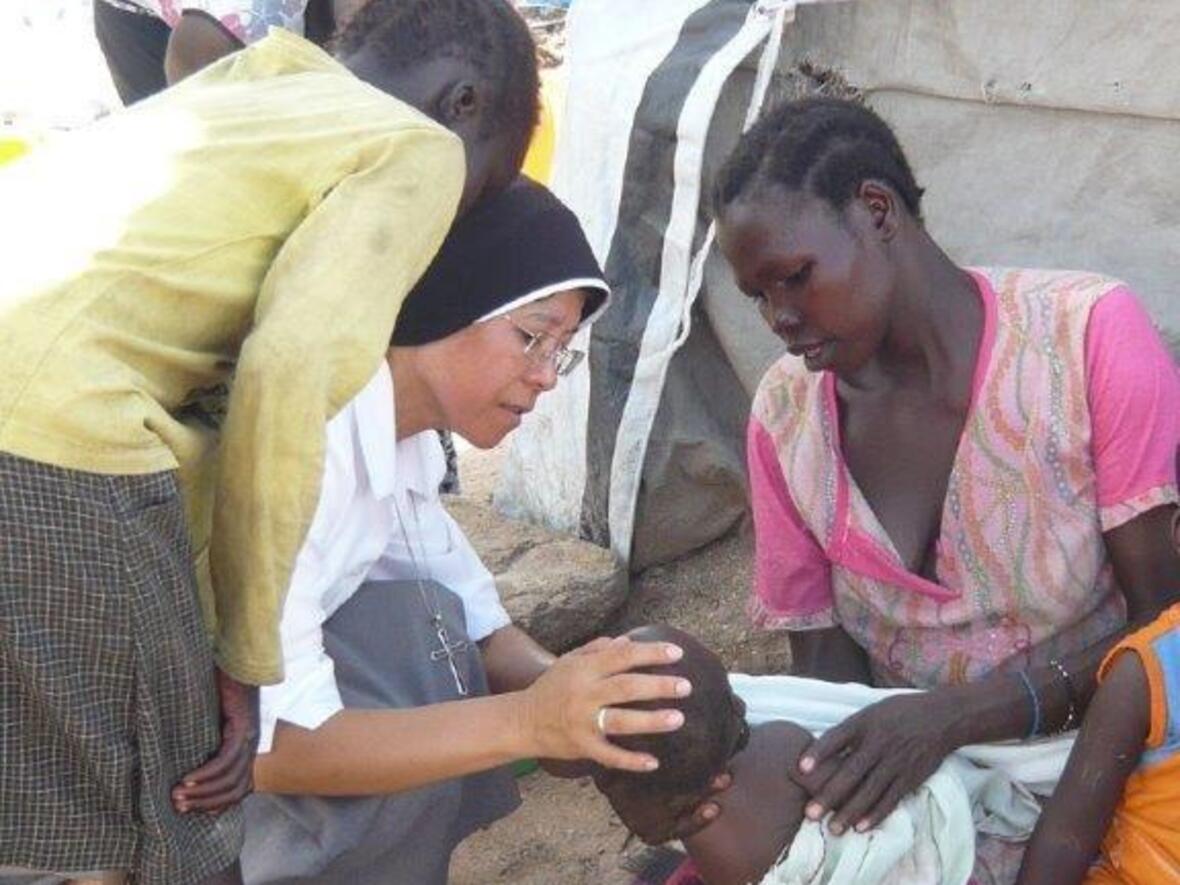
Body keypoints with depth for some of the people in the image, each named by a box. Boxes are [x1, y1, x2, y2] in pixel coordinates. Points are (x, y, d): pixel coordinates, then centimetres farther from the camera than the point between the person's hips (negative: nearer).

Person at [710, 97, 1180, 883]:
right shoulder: (786, 414, -5)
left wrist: (954, 714, -27)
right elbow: (823, 654, 0)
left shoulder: (1090, 333, -15)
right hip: (906, 798, 3)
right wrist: (847, 781, -20)